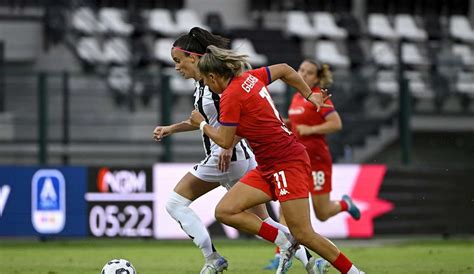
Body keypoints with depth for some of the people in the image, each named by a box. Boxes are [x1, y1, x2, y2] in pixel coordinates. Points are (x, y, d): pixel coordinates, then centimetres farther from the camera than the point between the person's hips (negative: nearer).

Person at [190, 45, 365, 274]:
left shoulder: (230, 96, -15)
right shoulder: (249, 77, 9)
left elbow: (225, 141, -10)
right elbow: (284, 70, 22)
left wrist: (202, 124, 8)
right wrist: (309, 95, 28)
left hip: (287, 163, -9)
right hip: (267, 167, 9)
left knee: (303, 234, -10)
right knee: (225, 211, -4)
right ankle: (285, 244, -1)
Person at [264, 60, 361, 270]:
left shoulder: (318, 97, -11)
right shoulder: (296, 98, 11)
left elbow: (336, 124, -17)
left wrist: (310, 129, -21)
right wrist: (286, 124, 6)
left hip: (316, 159, -6)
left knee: (321, 214, 4)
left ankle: (345, 204, 37)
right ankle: (281, 255, -9)